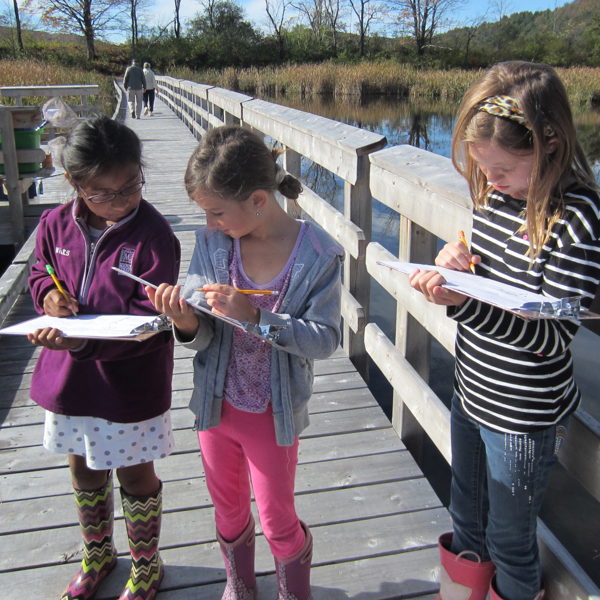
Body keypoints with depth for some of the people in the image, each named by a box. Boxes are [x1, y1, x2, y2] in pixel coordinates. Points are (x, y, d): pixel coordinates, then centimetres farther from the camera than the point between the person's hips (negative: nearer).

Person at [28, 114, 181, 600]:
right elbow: (41, 271, 13)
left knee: (134, 473, 14)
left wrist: (83, 339, -37)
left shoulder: (152, 235, -21)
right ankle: (98, 555, 51)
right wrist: (48, 292, -11)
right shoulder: (57, 223, -5)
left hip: (130, 382, -5)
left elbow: (149, 319, -24)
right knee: (84, 469, 24)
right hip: (70, 375, 6)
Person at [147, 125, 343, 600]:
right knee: (228, 506, 25)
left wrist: (254, 316, -33)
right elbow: (202, 337, -9)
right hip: (217, 404, 4)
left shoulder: (317, 254, -20)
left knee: (278, 519, 15)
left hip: (274, 414, -3)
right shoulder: (211, 242, -12)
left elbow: (325, 339, -21)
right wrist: (187, 322, -33)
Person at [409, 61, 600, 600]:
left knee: (509, 541, 17)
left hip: (524, 415, -7)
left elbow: (552, 336, -26)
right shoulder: (495, 194, -2)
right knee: (466, 520, 28)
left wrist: (463, 303, -37)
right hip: (471, 392, 7)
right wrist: (455, 256, -9)